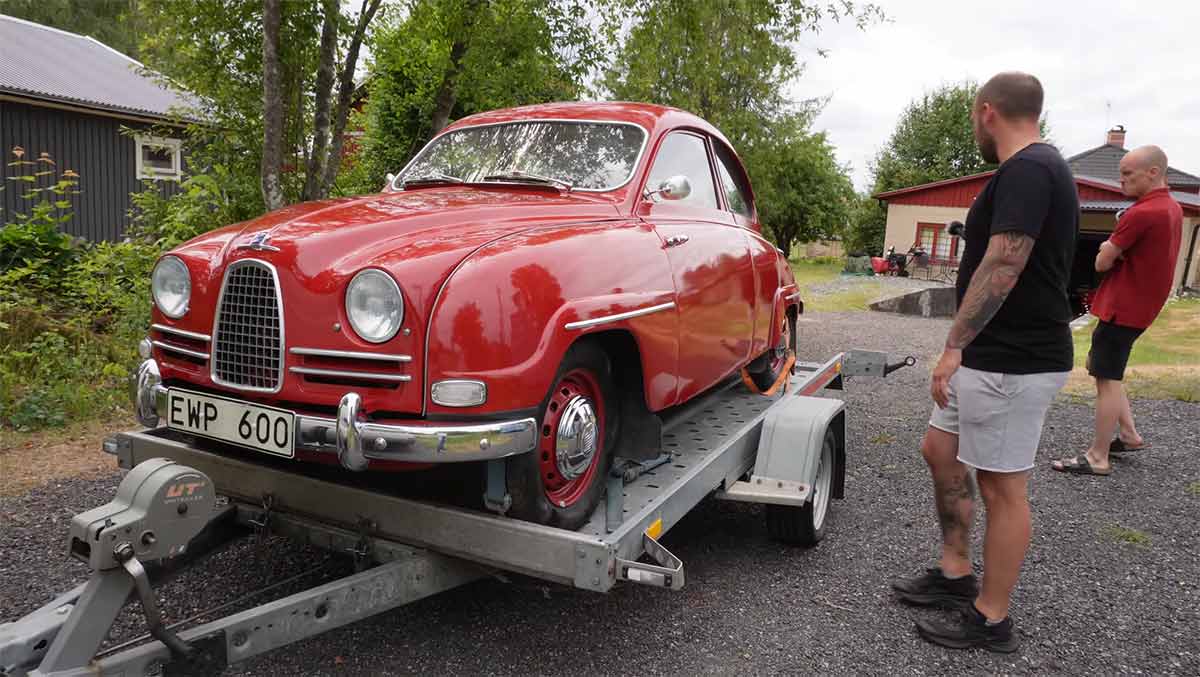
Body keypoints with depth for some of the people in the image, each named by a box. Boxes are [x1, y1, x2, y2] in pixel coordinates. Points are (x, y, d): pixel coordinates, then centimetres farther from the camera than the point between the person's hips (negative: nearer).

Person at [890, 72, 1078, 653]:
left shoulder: (1025, 170, -17)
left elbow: (1002, 266, -25)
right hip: (992, 356, 10)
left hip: (1010, 363, -10)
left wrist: (954, 346, -22)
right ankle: (955, 574, 30)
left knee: (1001, 487, 1)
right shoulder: (1042, 167, 16)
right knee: (939, 450, 18)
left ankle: (990, 619, 16)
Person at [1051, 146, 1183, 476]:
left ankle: (1098, 458, 0)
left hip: (1122, 308, -10)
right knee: (1100, 367, 20)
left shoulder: (1141, 214, -21)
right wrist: (1113, 248, -2)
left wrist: (1109, 251, 5)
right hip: (1140, 304, 10)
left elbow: (1102, 262, -15)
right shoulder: (1172, 208, 11)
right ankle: (1130, 435, 25)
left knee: (1107, 379, -5)